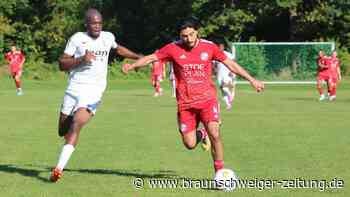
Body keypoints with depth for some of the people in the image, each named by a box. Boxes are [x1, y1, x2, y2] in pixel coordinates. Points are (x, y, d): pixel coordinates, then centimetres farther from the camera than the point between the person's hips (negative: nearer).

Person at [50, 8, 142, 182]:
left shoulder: (108, 37, 9)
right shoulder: (77, 38, 0)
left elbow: (118, 49, 34)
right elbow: (62, 64, -2)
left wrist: (139, 57, 31)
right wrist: (81, 59, -17)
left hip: (93, 92, -1)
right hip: (74, 89, 1)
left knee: (76, 125, -22)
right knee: (63, 131, 10)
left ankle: (59, 168, -27)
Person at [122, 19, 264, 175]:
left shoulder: (209, 47, -1)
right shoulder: (173, 48, -4)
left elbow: (230, 64, 7)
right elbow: (151, 58, 1)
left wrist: (251, 80, 7)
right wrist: (131, 66, -15)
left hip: (207, 99, -1)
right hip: (185, 102, 1)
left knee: (214, 135, -19)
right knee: (190, 144, -1)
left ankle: (220, 171, -4)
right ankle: (200, 135, 36)